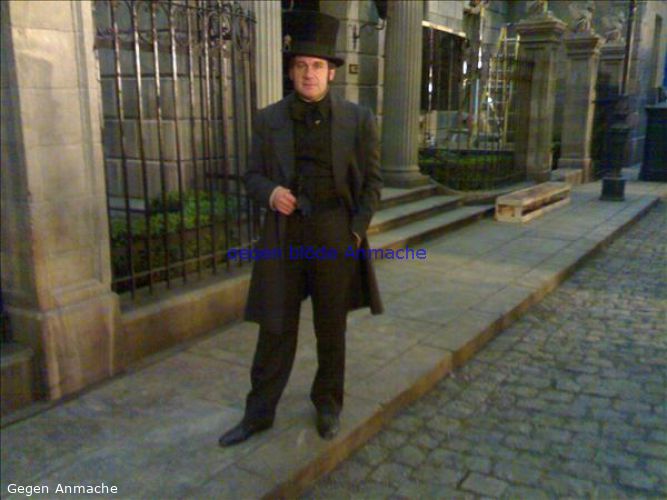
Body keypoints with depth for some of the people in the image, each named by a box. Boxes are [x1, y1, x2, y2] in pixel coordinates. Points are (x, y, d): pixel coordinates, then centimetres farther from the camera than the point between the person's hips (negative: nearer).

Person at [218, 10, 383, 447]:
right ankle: (259, 413, 23)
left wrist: (356, 232, -6)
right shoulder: (268, 120, 3)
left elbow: (372, 181, 2)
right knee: (275, 329, 7)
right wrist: (270, 193, -14)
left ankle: (328, 405, 32)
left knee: (332, 328, 12)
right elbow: (254, 175, 8)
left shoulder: (359, 119, -1)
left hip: (336, 238, -1)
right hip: (283, 236, 1)